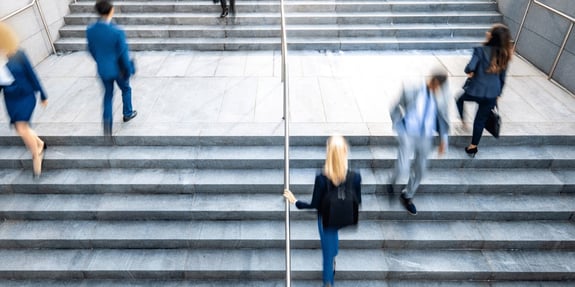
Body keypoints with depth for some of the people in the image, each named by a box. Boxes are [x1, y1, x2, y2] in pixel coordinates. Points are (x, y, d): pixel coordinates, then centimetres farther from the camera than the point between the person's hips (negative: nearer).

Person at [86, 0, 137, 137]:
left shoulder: (90, 30, -10)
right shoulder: (117, 32, -27)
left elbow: (91, 50, 5)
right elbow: (123, 55, -20)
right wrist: (129, 70, -5)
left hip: (103, 70, 4)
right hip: (118, 69, -4)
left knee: (108, 95, 18)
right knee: (126, 89, 24)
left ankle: (107, 124, 7)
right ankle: (127, 113, 43)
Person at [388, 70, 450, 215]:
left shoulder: (442, 96, -6)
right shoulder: (411, 91, -16)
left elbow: (443, 117, 6)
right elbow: (395, 110, -4)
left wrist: (443, 140, 5)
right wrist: (399, 129, -10)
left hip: (426, 138, 4)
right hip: (408, 135, -4)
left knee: (419, 170, 14)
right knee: (402, 168, -13)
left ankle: (407, 196, 40)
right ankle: (392, 181, 26)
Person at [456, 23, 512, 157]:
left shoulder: (481, 50, -16)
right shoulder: (504, 54, 0)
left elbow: (470, 68, -25)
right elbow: (502, 77, 7)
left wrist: (469, 72, 0)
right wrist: (498, 93, 19)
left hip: (476, 90, -4)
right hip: (492, 94, 4)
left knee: (460, 100, 30)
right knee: (481, 120, 16)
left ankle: (464, 123, 30)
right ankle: (473, 146, 24)